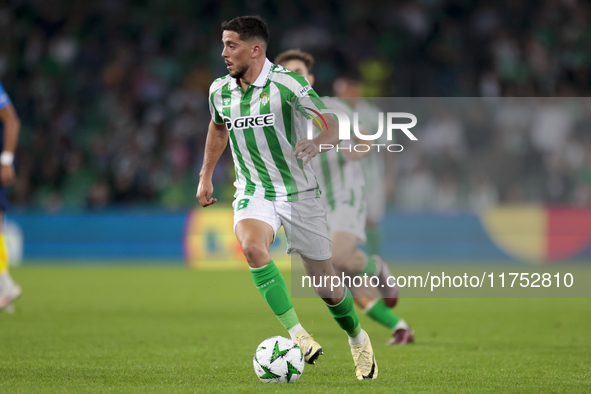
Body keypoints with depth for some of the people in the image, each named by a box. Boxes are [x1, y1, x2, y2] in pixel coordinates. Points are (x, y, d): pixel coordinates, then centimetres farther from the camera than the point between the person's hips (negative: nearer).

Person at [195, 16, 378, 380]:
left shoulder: (287, 84, -17)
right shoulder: (220, 91, 1)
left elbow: (336, 126, -19)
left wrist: (317, 142, -41)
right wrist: (206, 176, 25)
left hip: (298, 193, -3)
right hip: (253, 194, 3)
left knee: (326, 289, 4)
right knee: (252, 246, -33)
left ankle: (358, 339, 36)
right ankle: (297, 334, -28)